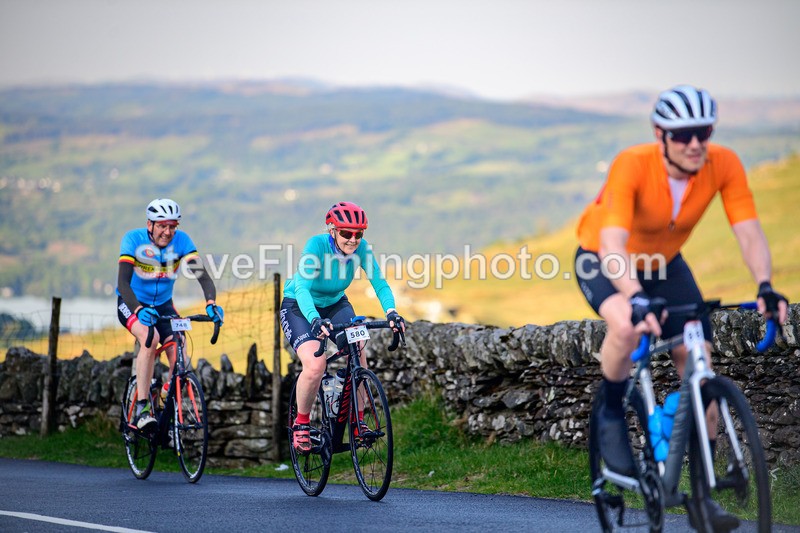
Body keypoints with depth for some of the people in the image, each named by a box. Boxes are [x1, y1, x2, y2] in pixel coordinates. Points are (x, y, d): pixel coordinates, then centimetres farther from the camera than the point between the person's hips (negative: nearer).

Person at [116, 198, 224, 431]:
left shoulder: (181, 240, -17)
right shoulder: (133, 239, -24)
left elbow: (202, 274, -26)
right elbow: (123, 282, -33)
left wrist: (211, 302, -45)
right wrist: (139, 309, -51)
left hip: (163, 305, 3)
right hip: (132, 304, -3)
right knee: (150, 338, -33)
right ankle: (142, 408, -28)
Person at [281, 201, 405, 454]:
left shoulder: (361, 248, -19)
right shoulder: (317, 245, -31)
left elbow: (379, 283, -21)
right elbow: (302, 287, -41)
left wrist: (391, 312, -41)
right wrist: (315, 320, -57)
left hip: (335, 305, 4)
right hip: (299, 307, -4)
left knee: (358, 354, -20)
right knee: (315, 365, -25)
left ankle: (358, 420, -3)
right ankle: (301, 424, -2)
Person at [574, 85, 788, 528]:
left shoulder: (723, 165, -24)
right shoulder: (632, 165, -35)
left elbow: (749, 231, -28)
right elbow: (612, 244, -45)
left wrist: (765, 286, -46)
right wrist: (636, 298, -61)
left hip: (664, 264, 4)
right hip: (602, 262, -4)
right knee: (627, 326, -37)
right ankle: (612, 417, -8)